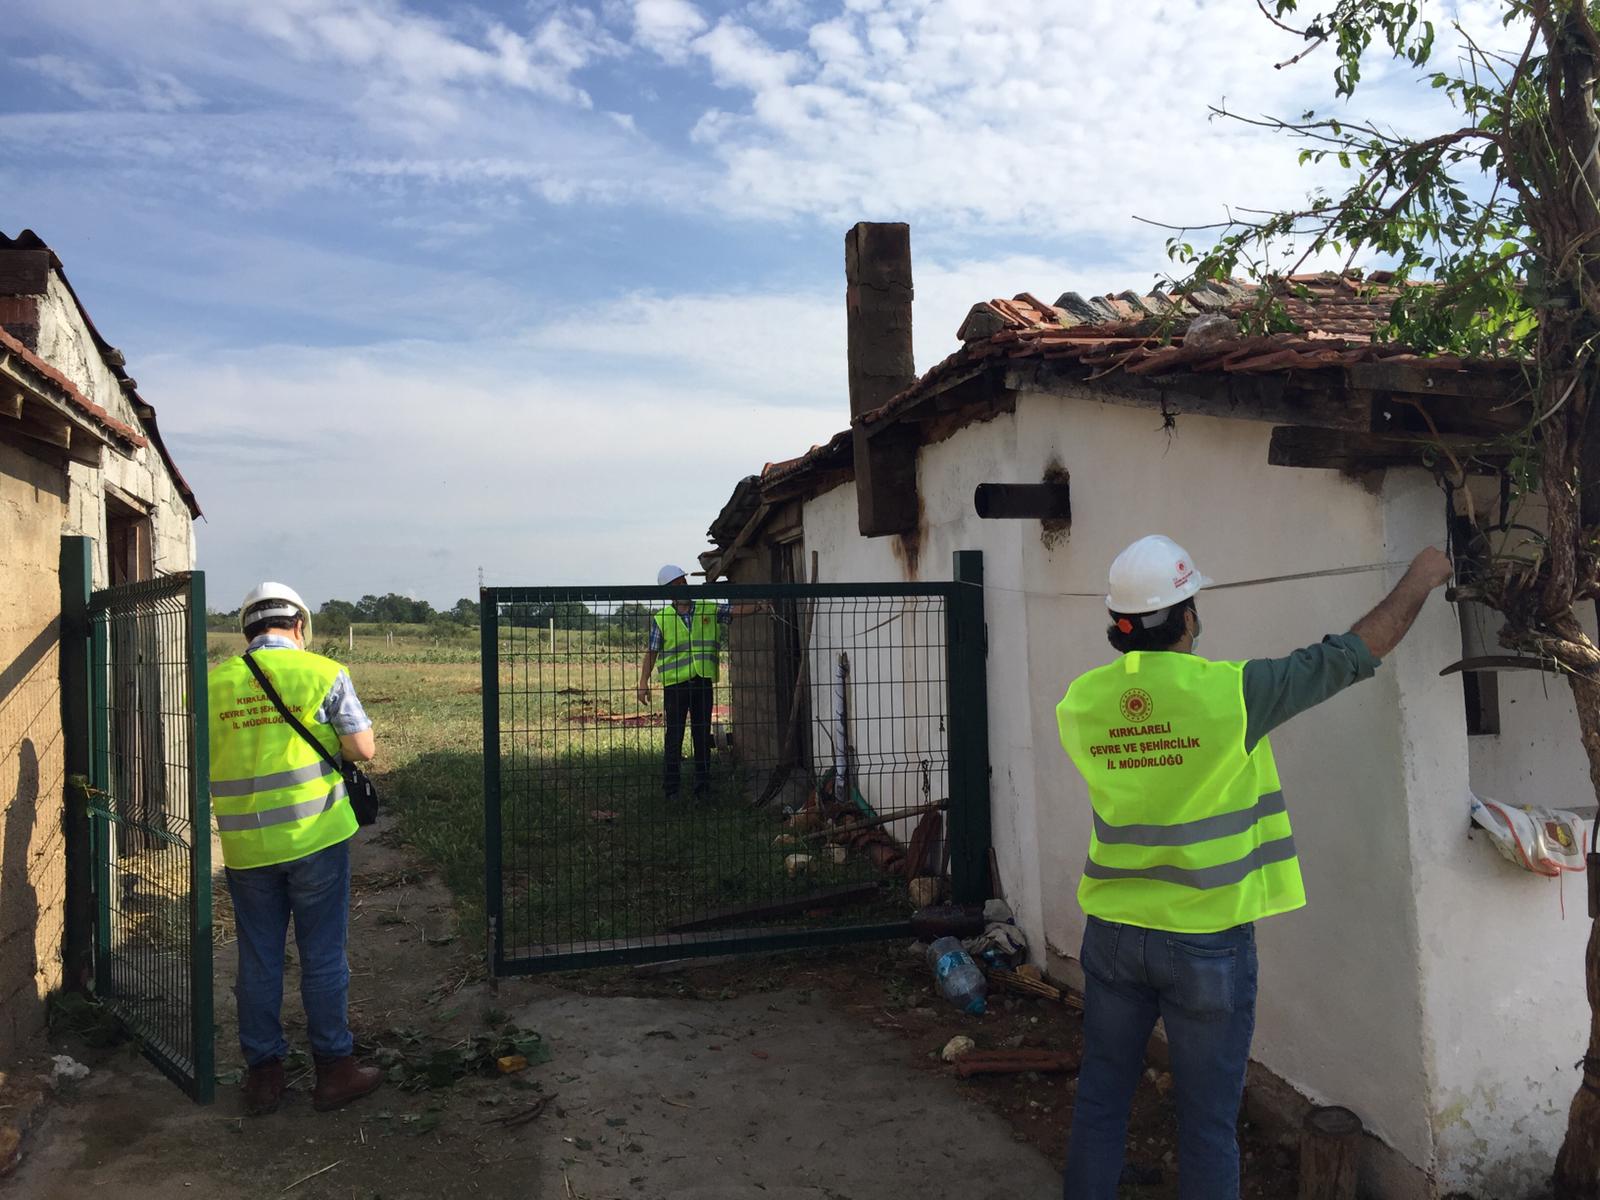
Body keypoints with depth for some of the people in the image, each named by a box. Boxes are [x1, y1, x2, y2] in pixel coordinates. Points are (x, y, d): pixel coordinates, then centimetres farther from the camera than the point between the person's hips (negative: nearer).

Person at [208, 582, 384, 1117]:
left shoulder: (213, 682, 2)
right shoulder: (323, 673, -7)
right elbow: (363, 750, -7)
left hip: (245, 846, 3)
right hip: (315, 836, -3)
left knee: (258, 960, 14)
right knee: (323, 957, 8)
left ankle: (263, 1073, 23)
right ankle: (334, 1070, 17)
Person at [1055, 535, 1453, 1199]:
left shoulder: (1079, 702, -6)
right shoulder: (1231, 692, -18)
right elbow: (1355, 654, -7)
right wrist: (1420, 578, 9)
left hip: (1113, 933, 4)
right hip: (1205, 942, -4)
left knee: (1099, 1101, 18)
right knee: (1208, 1123, 11)